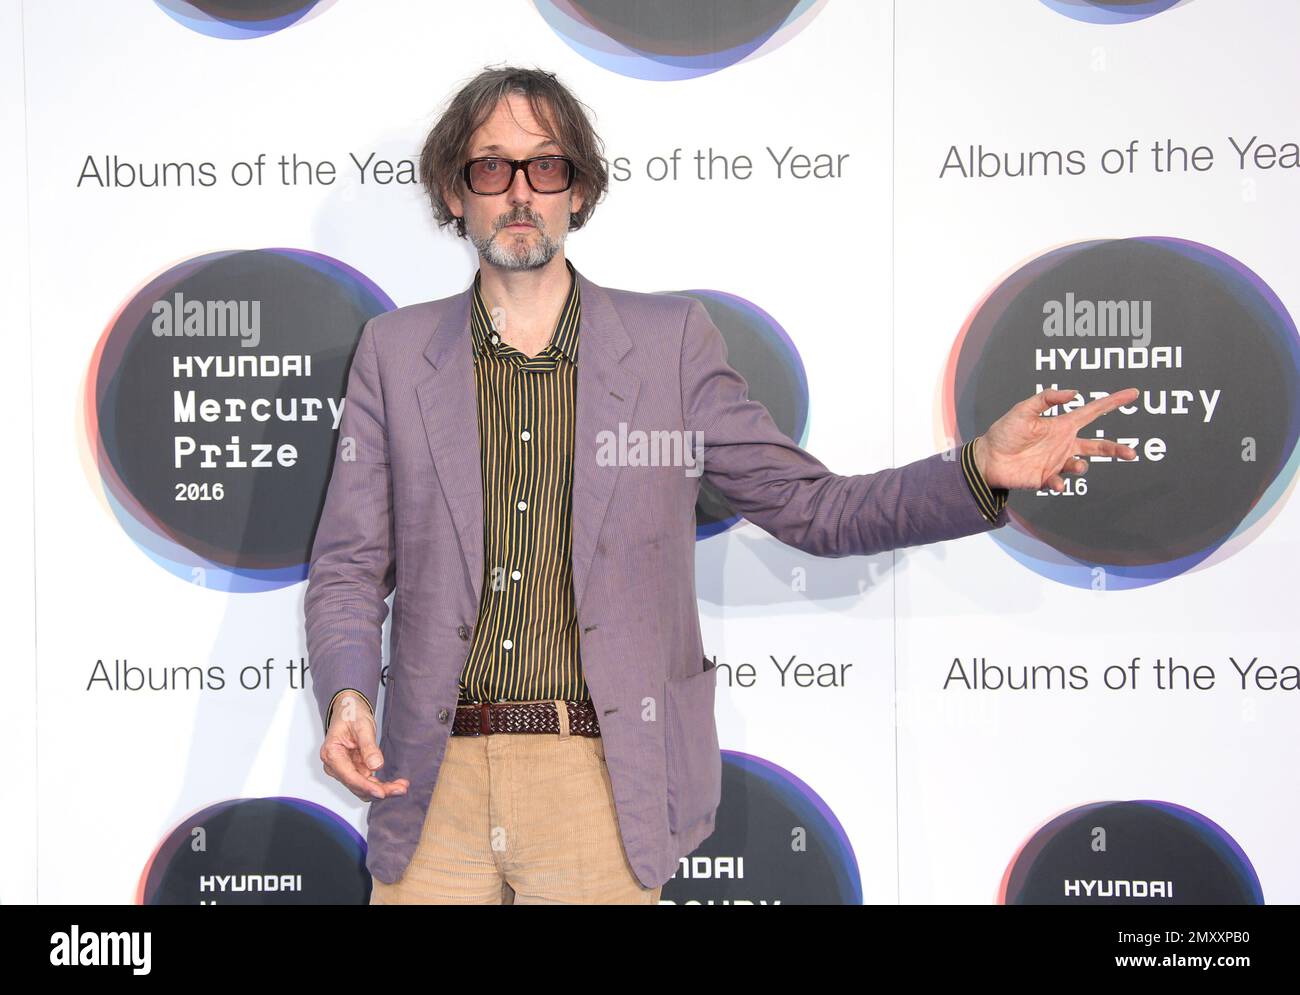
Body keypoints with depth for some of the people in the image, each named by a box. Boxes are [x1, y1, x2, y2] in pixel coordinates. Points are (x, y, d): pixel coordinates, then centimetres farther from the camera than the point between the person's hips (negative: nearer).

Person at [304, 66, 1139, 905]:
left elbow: (812, 507, 4)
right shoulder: (394, 352, 7)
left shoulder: (671, 341, 3)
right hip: (437, 784, 1)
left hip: (600, 792, -1)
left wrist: (979, 470, -10)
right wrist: (346, 694, -13)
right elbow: (349, 568, 7)